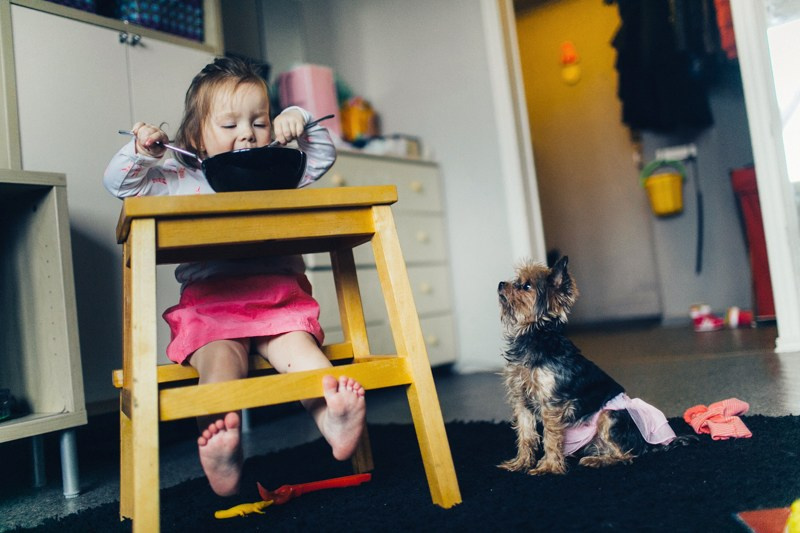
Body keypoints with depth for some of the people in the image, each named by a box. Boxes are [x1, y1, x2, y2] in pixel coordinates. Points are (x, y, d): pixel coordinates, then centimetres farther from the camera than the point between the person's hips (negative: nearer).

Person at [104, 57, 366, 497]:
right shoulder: (179, 179, 17)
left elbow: (322, 157, 26)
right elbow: (120, 183, 16)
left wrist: (300, 123, 10)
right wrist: (141, 151, -2)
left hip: (278, 293, 2)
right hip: (210, 299, -1)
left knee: (298, 345, -28)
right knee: (220, 357, -31)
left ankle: (333, 417, -48)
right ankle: (221, 451, -48)